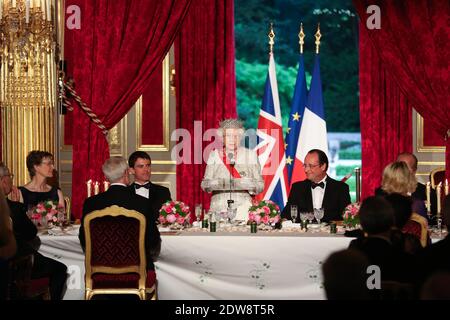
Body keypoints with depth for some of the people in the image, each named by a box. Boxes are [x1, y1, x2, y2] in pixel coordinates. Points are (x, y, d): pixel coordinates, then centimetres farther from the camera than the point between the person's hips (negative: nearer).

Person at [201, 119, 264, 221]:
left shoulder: (250, 155, 9)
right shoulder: (214, 155, 11)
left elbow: (260, 185, 6)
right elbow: (205, 185, 7)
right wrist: (221, 183, -12)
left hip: (242, 206, -1)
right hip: (218, 208, 1)